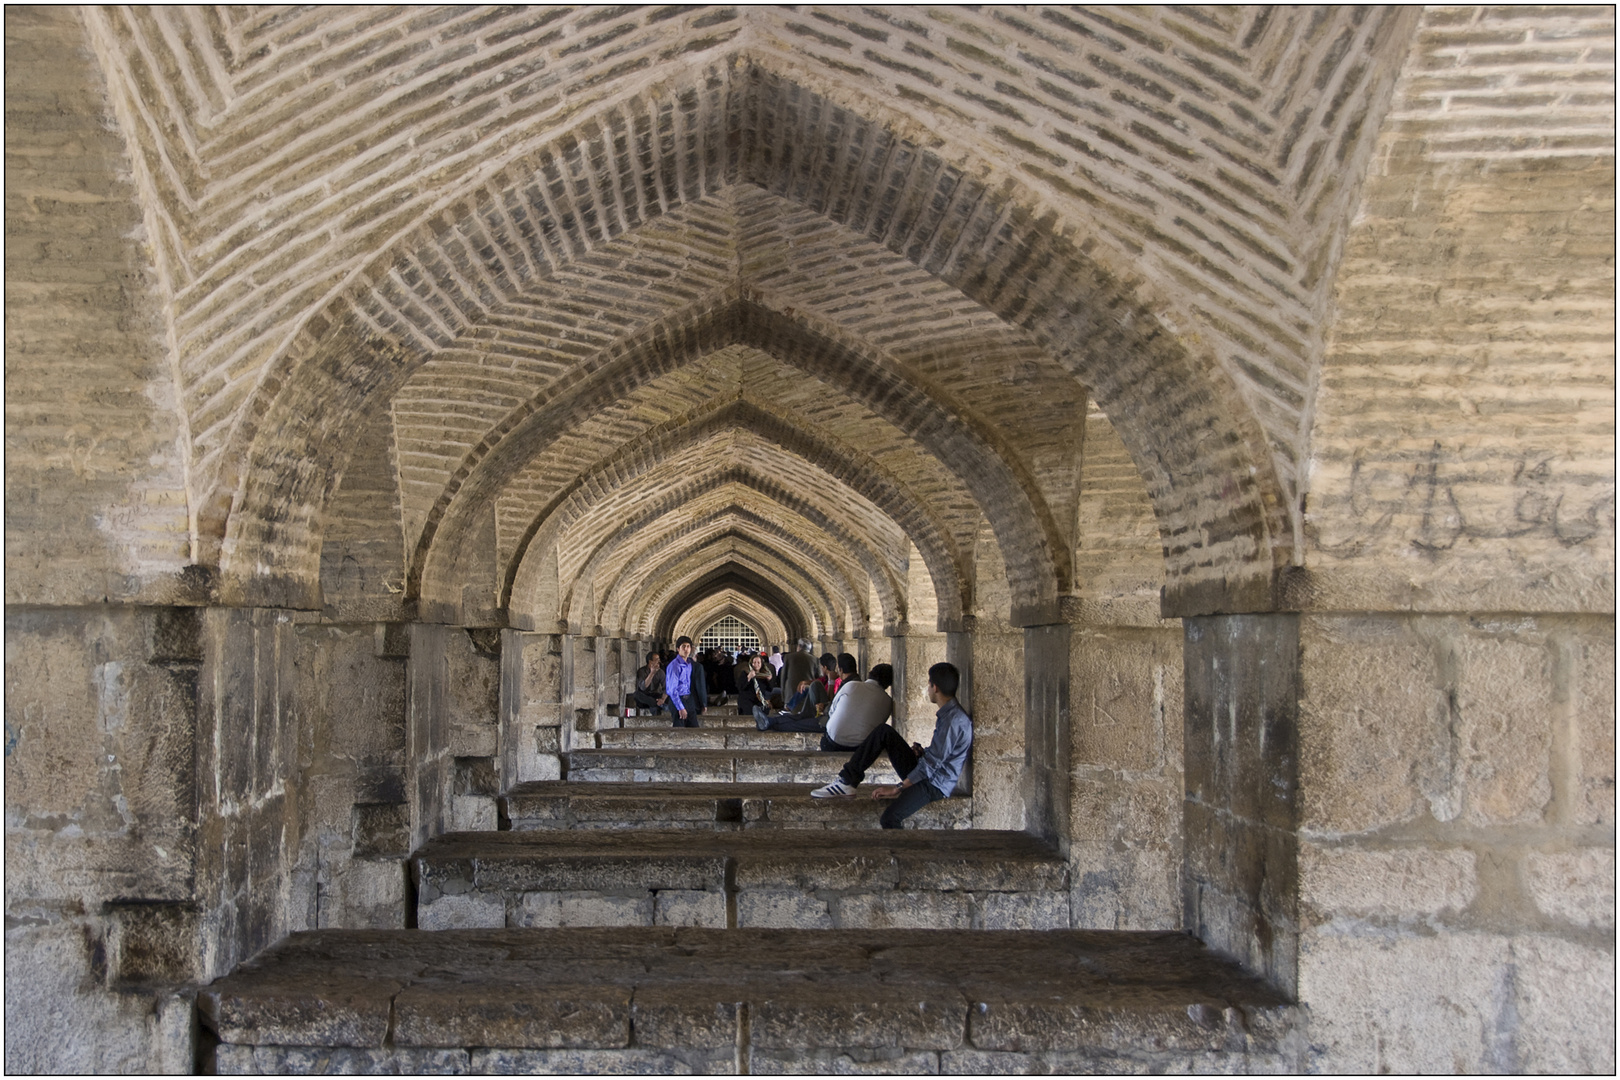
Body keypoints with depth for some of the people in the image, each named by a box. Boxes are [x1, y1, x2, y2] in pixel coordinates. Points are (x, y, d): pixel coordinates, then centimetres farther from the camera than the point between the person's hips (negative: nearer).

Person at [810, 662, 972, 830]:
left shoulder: (955, 720, -21)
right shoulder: (946, 714, 11)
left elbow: (933, 764, -22)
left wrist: (898, 788, -19)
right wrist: (921, 751, 2)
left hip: (935, 785, -10)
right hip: (921, 772, 10)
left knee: (890, 818, -34)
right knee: (883, 731, 0)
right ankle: (847, 782, -5)